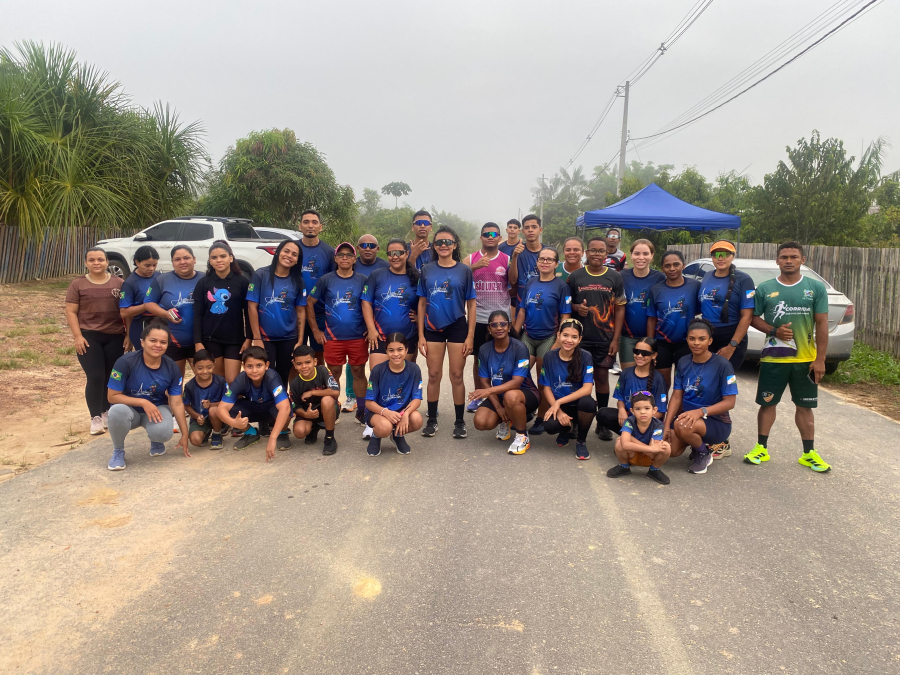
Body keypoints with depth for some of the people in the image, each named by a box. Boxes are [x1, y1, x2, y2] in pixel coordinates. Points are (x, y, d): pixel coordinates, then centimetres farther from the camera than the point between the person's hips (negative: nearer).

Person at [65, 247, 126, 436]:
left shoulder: (119, 283, 6)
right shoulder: (78, 284, 3)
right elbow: (71, 312, 1)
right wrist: (78, 336, -9)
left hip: (115, 337, 2)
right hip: (89, 337, -1)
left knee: (112, 377, 6)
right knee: (96, 377, -8)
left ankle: (108, 413, 24)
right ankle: (95, 418, 4)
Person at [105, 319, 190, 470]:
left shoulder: (172, 368, -12)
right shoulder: (126, 362, -21)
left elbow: (177, 404, -10)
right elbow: (112, 396, -17)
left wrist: (185, 435, -10)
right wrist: (143, 402, -28)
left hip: (157, 408, 1)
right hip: (130, 409, -1)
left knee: (163, 433, -33)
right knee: (118, 411, -38)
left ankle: (156, 441, 11)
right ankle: (118, 451, -6)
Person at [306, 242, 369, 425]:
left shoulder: (362, 281, 2)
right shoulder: (326, 280, 1)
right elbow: (309, 303, 4)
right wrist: (315, 330, 0)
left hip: (358, 337, 0)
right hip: (333, 337, 0)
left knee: (359, 372, 7)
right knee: (334, 374, 8)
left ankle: (361, 411, 19)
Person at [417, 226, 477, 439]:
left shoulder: (464, 271, -1)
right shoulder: (427, 270, 4)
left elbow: (471, 304, -1)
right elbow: (422, 303, 5)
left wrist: (470, 335, -6)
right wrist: (421, 335, 0)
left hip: (457, 327, -2)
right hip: (432, 328, 2)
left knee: (456, 375, 4)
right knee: (434, 375, 7)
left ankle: (459, 421, 15)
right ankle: (432, 419, 20)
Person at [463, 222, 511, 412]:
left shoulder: (507, 259, 3)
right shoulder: (470, 259, 4)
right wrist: (475, 266, -22)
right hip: (478, 317, 1)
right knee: (478, 357, 10)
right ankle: (478, 396, 22)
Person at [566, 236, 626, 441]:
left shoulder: (614, 277, 2)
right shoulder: (575, 276, 2)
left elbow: (620, 309, 2)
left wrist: (615, 339, -3)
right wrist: (576, 307, -13)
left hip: (605, 338, 0)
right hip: (580, 337, 0)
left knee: (602, 376, 4)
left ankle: (602, 422, 14)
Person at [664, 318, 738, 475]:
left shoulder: (722, 365, -16)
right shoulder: (683, 362, 0)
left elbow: (730, 402, -16)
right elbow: (676, 397, 1)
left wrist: (701, 411, -30)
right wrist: (666, 426, -8)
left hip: (717, 422, -5)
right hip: (688, 415, 6)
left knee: (682, 426, -34)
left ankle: (704, 454, -3)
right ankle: (696, 440, 19)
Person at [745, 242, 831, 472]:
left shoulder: (816, 288, 0)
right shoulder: (765, 288, 1)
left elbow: (822, 325, -1)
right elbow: (754, 317, 5)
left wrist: (820, 359, -6)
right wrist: (774, 331, -14)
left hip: (806, 360, 0)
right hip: (772, 359, 0)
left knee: (805, 406, 9)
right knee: (767, 403, 8)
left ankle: (809, 453, 20)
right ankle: (761, 448, 19)